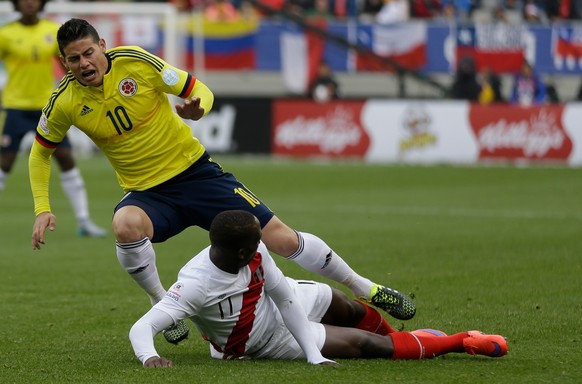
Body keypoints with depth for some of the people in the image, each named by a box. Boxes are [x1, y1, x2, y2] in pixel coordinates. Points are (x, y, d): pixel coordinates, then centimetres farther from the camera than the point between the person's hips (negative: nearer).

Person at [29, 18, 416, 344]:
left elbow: (199, 90, -4)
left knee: (281, 238, -6)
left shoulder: (136, 61, -14)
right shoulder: (65, 103, -9)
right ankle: (164, 307, -12)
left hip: (195, 171, -1)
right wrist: (43, 209, -1)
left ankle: (366, 288, 13)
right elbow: (41, 151, 10)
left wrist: (196, 107, -28)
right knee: (126, 225, -36)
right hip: (147, 193, 1)